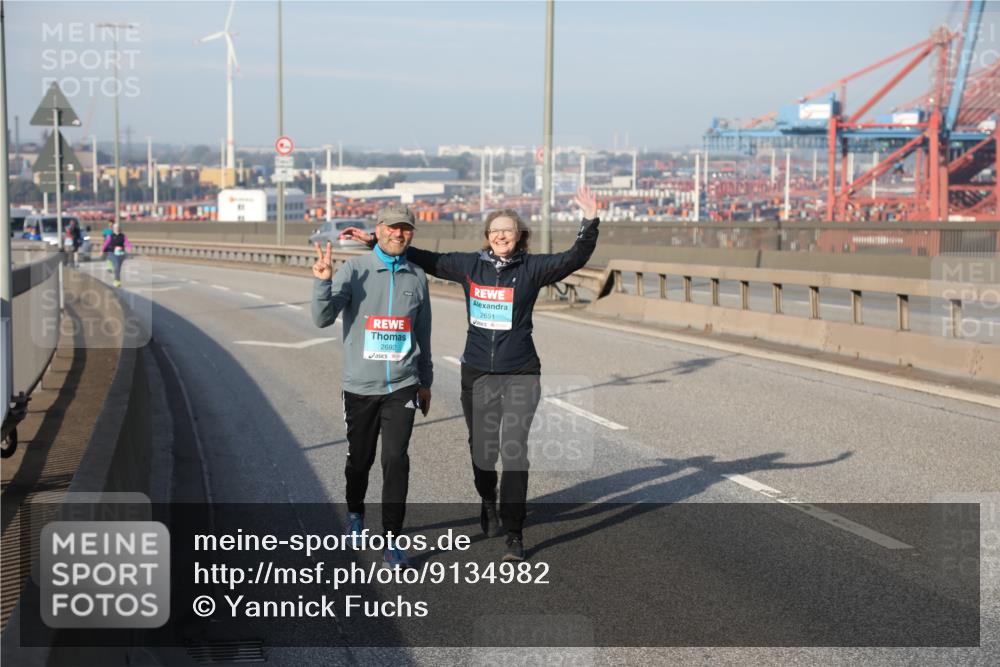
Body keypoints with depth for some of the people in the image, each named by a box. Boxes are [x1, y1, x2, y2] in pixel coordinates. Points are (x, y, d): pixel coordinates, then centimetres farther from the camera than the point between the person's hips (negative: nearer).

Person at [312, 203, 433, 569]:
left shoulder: (416, 276, 6)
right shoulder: (354, 270, -4)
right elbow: (323, 318, -13)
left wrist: (425, 381, 21)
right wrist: (322, 281, -29)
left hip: (402, 386, 1)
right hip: (360, 386, -1)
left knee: (396, 459, -9)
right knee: (360, 458, 12)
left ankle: (391, 542, -3)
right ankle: (355, 513, 41)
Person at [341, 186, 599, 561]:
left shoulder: (531, 268, -3)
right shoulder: (470, 265, 4)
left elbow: (575, 259, -14)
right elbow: (424, 259, 10)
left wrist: (590, 223, -30)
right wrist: (375, 242, 11)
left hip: (520, 374, -3)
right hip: (477, 374, 3)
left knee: (514, 450, -9)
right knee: (481, 448, 13)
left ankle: (514, 535, -2)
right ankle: (488, 503, 44)